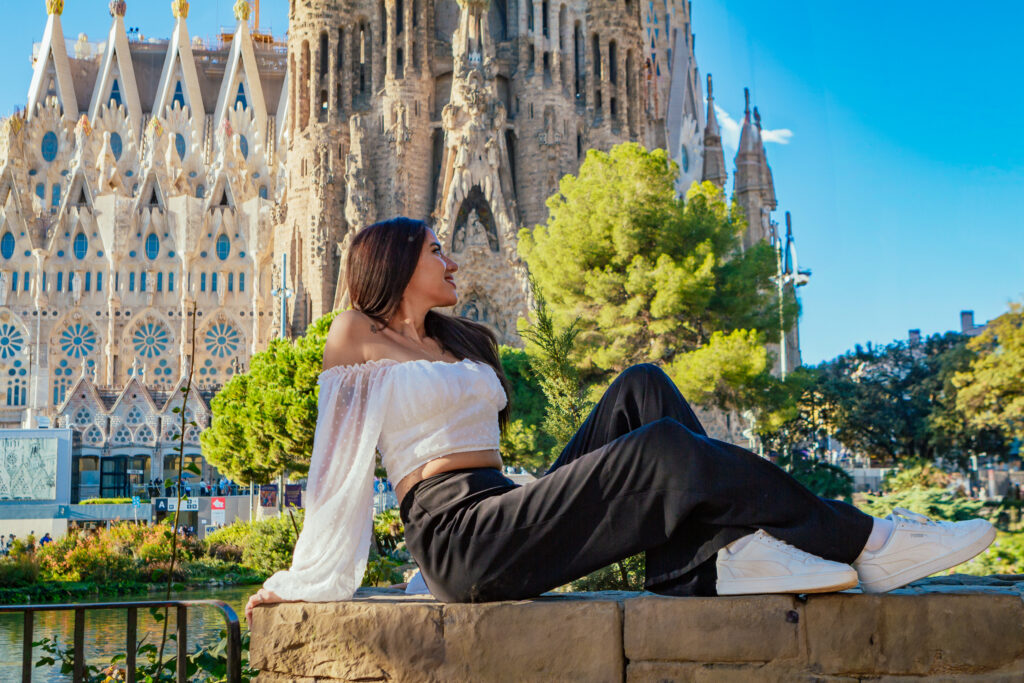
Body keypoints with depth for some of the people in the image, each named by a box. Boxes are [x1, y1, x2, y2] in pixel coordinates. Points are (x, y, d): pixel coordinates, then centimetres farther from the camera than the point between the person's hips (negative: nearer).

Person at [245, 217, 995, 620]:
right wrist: (300, 582, 0)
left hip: (506, 516, 8)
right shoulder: (357, 335, 4)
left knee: (644, 388, -8)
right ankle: (863, 546, -16)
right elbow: (339, 453, 0)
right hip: (459, 538, -8)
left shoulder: (461, 343, 27)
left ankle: (718, 555, -27)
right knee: (665, 448, -23)